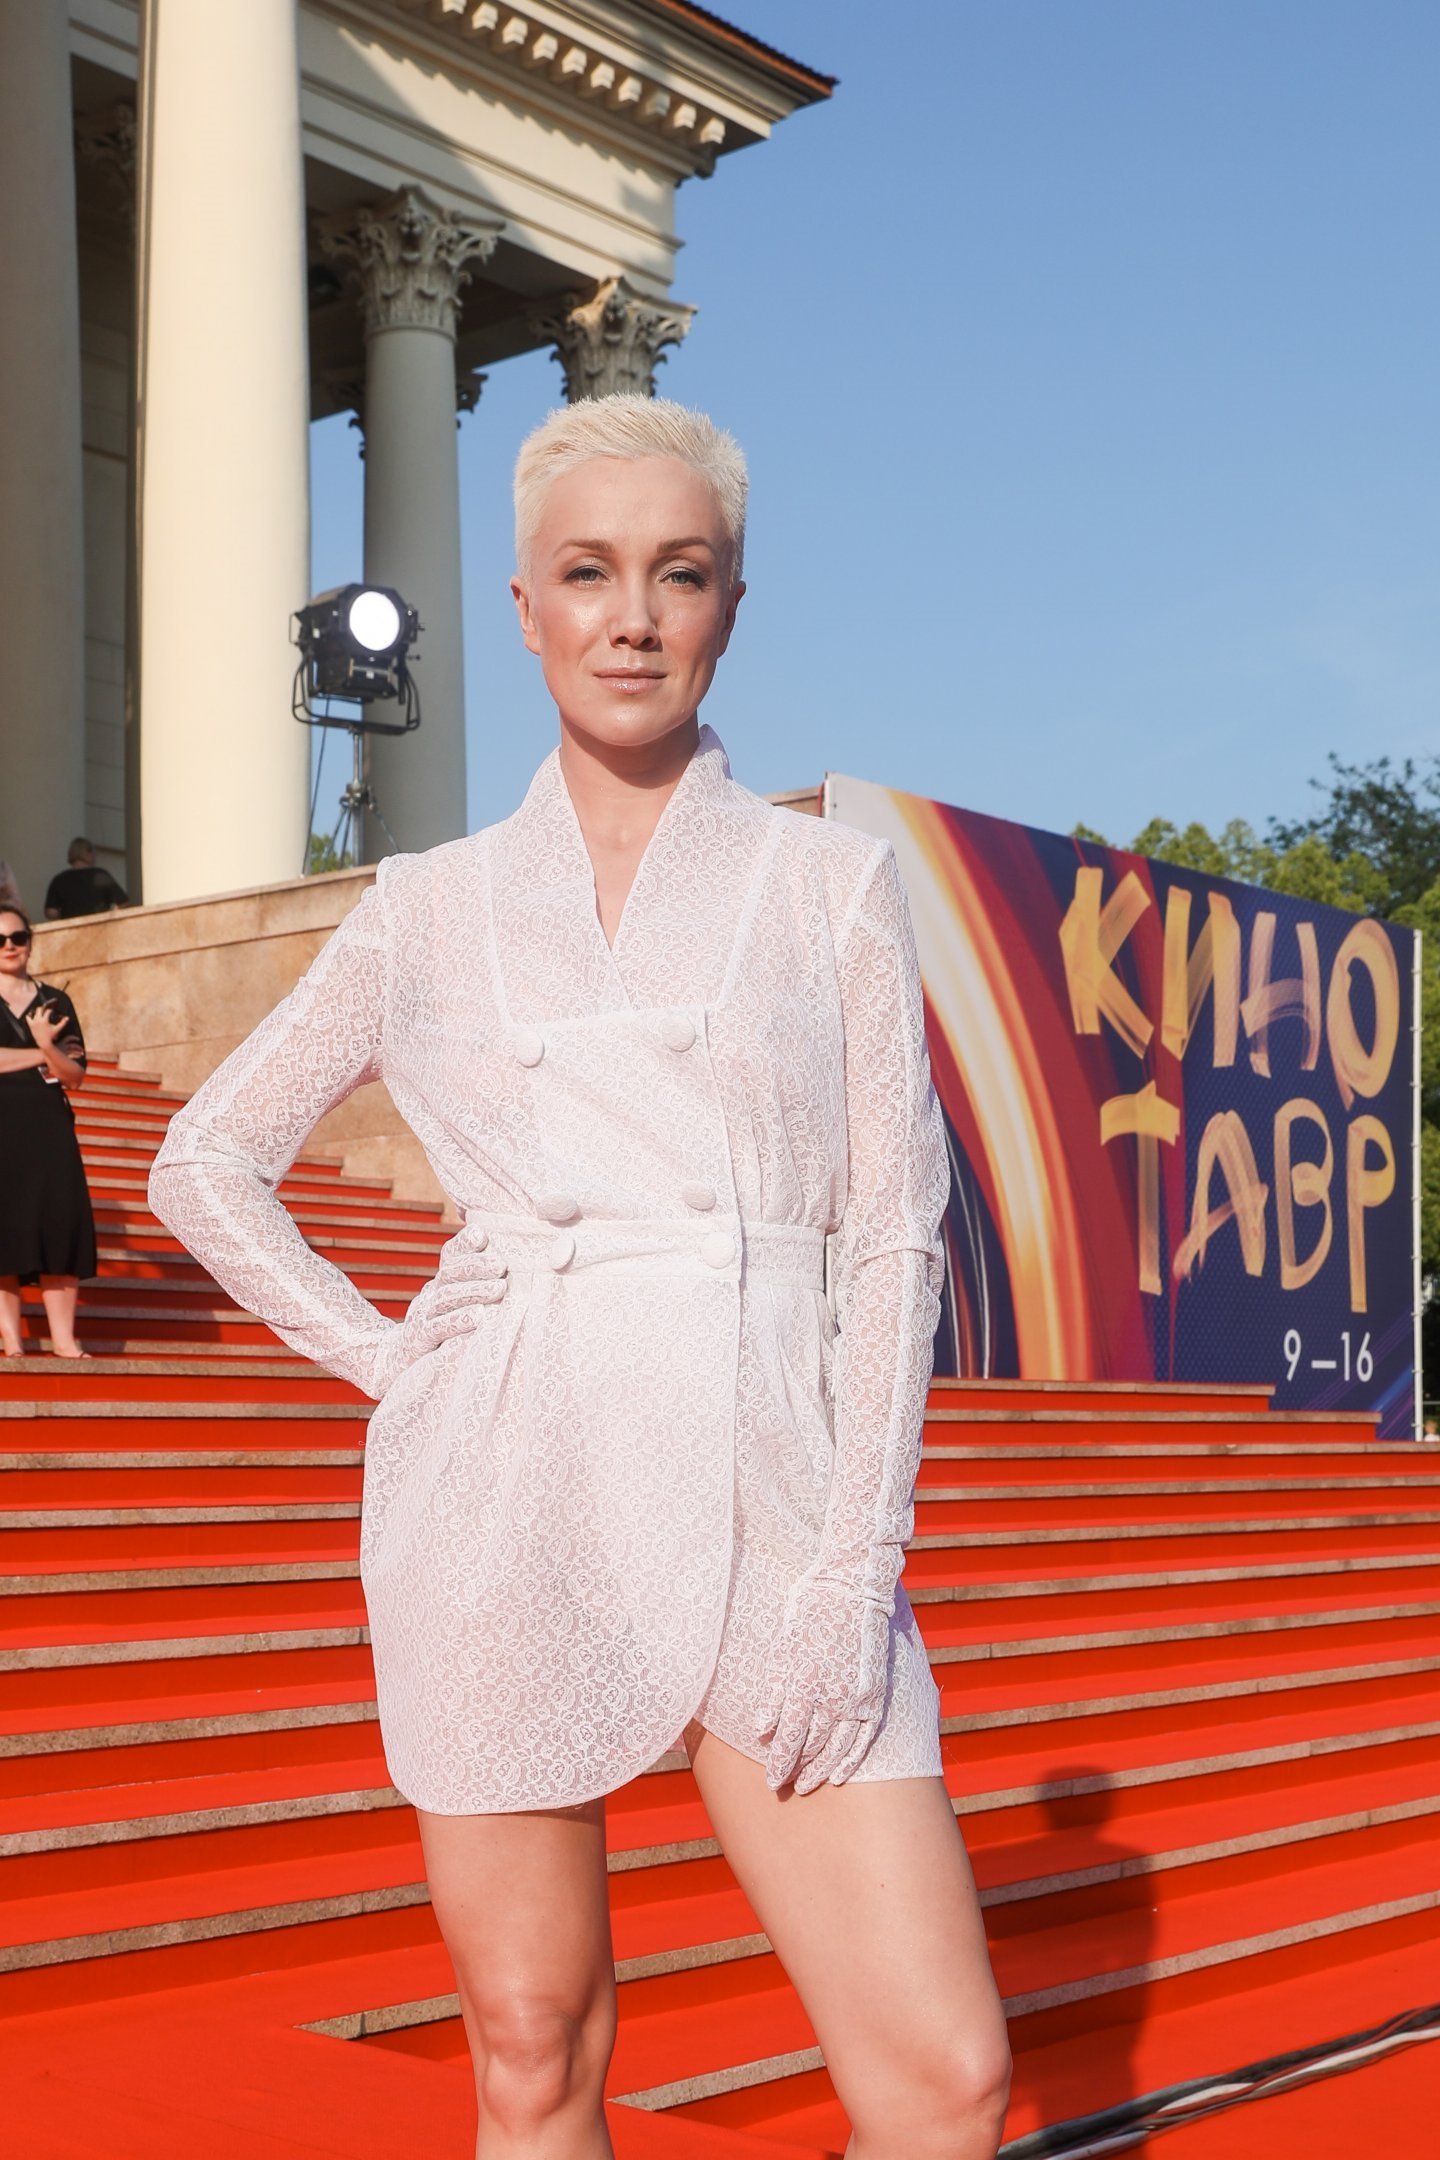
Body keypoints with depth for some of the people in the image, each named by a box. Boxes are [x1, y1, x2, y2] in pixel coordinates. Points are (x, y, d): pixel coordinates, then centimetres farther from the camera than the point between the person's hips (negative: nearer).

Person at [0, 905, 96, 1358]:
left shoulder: (55, 1002, 14)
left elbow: (75, 1075, 7)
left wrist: (46, 1045, -12)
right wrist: (40, 1054, -5)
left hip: (50, 1125, 2)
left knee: (61, 1222, -6)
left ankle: (64, 1338, -6)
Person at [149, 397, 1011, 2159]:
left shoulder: (832, 885, 6)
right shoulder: (428, 910, 8)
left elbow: (894, 1234, 2)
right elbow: (208, 1166, 16)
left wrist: (854, 1558, -8)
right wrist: (387, 1361, 4)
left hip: (763, 1502, 0)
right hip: (501, 1516, 1)